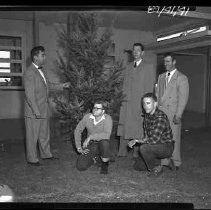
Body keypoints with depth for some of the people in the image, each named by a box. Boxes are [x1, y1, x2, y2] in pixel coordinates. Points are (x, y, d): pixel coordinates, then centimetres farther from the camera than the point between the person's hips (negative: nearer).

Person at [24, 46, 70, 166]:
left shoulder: (41, 70, 11)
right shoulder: (29, 73, -18)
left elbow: (47, 84, 24)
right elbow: (29, 95, -21)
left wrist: (61, 86, 14)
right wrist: (36, 111, -23)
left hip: (44, 110, 9)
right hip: (34, 111, -9)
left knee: (45, 134, 19)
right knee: (32, 136, 6)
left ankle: (46, 154, 34)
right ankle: (32, 159, 19)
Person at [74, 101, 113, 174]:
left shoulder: (107, 118, -17)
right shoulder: (87, 117, -8)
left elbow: (106, 135, -32)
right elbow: (77, 130, 3)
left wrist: (90, 137, -34)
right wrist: (78, 147, -2)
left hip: (102, 144, -2)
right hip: (90, 146, 3)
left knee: (104, 141, -39)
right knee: (80, 166, -15)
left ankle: (105, 164, -8)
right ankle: (95, 159, 19)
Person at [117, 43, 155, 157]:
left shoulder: (148, 67, 5)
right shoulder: (128, 67, 18)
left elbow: (150, 86, -1)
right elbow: (124, 84, 16)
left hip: (140, 103, -4)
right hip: (126, 102, 4)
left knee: (138, 127, -1)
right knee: (124, 125, 2)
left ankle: (137, 152, 10)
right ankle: (122, 151, 11)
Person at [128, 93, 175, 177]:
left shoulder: (161, 117, -26)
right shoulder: (146, 115, 2)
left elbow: (154, 139, -32)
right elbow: (146, 136, 10)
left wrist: (136, 140, -21)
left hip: (167, 147, -8)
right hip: (155, 145, 8)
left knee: (143, 148, -31)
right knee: (137, 166, 5)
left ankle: (157, 168, -9)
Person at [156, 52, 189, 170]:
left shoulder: (182, 78, -1)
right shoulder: (161, 77, 17)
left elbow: (183, 98, -6)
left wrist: (178, 115, -13)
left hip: (173, 114, -4)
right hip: (160, 113, 4)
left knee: (174, 139, 0)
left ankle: (176, 163, 16)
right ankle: (165, 162, 15)